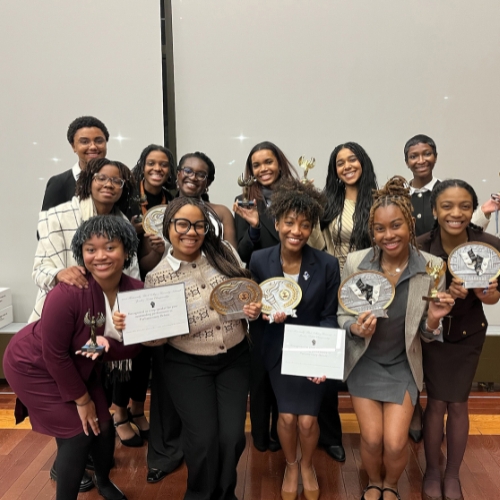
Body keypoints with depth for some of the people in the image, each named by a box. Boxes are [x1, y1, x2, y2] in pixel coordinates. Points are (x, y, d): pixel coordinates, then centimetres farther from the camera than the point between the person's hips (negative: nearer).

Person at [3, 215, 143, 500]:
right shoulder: (67, 294, -35)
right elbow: (54, 355, -25)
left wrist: (107, 345, -33)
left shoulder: (135, 291, -19)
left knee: (103, 427, 10)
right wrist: (81, 399, -13)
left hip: (81, 366, 6)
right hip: (35, 366, -5)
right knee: (78, 434, -5)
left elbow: (132, 348, -11)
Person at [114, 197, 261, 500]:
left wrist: (254, 311, -15)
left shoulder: (225, 252, -6)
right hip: (187, 365, -1)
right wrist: (129, 326, -23)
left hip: (235, 358, 2)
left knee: (232, 436, -3)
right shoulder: (156, 278, -9)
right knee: (203, 437, -10)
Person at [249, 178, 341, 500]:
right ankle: (291, 465, 36)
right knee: (287, 417, 1)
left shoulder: (328, 265, -17)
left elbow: (329, 317, -10)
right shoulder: (259, 261, -14)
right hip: (279, 350, 1)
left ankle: (308, 466, 37)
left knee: (307, 420, 1)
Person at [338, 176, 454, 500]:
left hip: (403, 364, 0)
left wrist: (433, 319, -26)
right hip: (364, 361, 0)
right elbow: (342, 315, -3)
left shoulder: (432, 267, -14)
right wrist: (355, 328, -24)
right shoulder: (355, 262, -15)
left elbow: (429, 334, -4)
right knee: (372, 438, -3)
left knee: (395, 443, -6)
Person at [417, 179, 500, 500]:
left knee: (458, 403, 8)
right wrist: (445, 293, -33)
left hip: (469, 333, 1)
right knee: (437, 402, 3)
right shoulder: (421, 247, -22)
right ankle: (432, 472, 27)